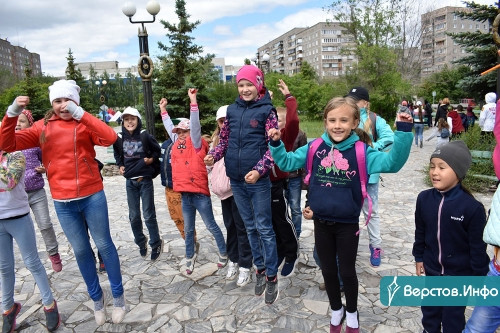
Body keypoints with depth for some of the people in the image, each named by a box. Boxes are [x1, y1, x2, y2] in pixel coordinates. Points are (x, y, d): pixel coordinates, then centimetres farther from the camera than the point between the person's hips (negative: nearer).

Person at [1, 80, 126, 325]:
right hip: (63, 203, 3)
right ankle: (96, 298, 33)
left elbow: (110, 138, -23)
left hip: (92, 196, -2)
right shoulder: (43, 127, 5)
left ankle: (118, 296, 25)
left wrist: (79, 113, -28)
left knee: (104, 245, 8)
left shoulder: (85, 124, -3)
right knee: (81, 250, 14)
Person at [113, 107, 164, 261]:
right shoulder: (119, 138, 0)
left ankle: (156, 244, 19)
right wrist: (120, 165, 4)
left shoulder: (145, 136, -8)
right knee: (134, 216, 10)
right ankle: (141, 242, 31)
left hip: (145, 180, -3)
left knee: (149, 215, 1)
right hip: (130, 181, 3)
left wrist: (151, 159, -10)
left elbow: (157, 150, 6)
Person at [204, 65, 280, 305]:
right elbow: (225, 139, 14)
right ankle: (260, 268, 31)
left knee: (264, 228, 2)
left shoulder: (266, 111, -5)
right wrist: (214, 155, -6)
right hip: (236, 180, 5)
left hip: (258, 180, -5)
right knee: (250, 227, 16)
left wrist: (259, 170, -21)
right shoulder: (232, 110, 8)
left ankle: (272, 276, 16)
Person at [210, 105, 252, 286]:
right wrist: (215, 182, 14)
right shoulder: (217, 139, 14)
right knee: (230, 225, 16)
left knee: (241, 227, 0)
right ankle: (233, 260, 30)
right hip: (224, 189, 7)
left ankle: (245, 266, 11)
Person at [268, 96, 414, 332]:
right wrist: (276, 144, -11)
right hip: (321, 222, 3)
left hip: (347, 224, -2)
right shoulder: (314, 149, -5)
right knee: (328, 270, 19)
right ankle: (336, 310, 45)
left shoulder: (361, 151, -12)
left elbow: (392, 162, -23)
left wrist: (403, 132, -32)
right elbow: (287, 162, 3)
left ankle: (352, 312, 44)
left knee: (347, 271, 15)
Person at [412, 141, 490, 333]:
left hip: (459, 274, -4)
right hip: (432, 269, 4)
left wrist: (479, 275, -7)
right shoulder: (424, 198, -9)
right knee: (430, 310, 23)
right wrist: (419, 257, 10)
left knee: (453, 315, 14)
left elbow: (478, 246, -14)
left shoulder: (472, 207, -22)